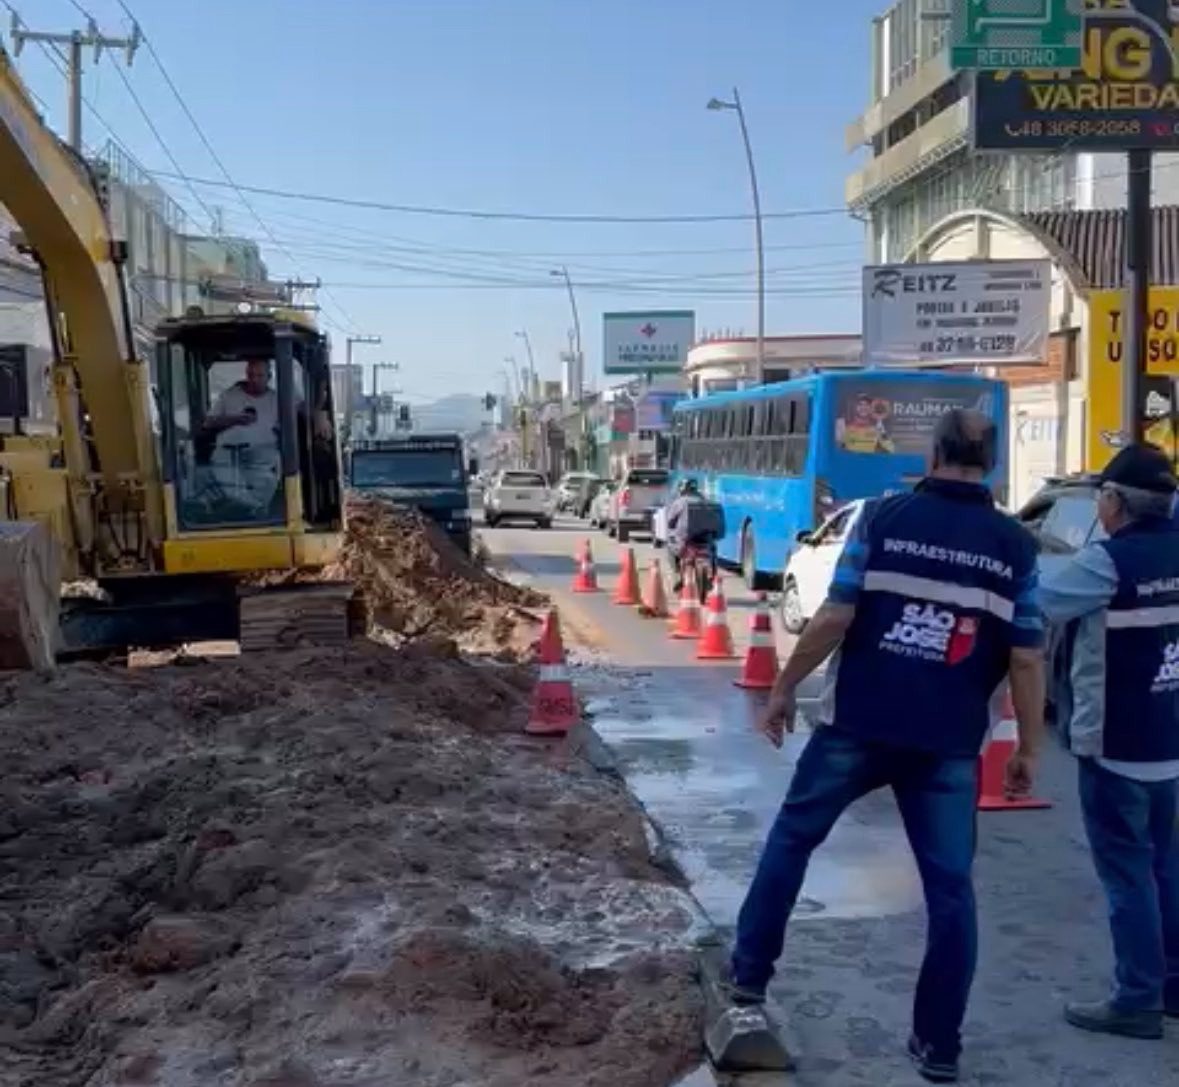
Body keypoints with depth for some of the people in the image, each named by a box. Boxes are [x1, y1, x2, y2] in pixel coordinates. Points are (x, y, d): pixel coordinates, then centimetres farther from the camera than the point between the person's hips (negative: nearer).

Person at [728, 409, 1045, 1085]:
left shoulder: (884, 516, -3)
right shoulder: (1016, 545, 1)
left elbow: (835, 618, -8)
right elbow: (1026, 659, -1)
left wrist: (785, 689, 3)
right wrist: (1029, 749, 8)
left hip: (857, 725, 0)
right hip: (949, 743, 1)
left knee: (792, 837, 19)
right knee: (949, 884, 10)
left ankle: (749, 975, 25)